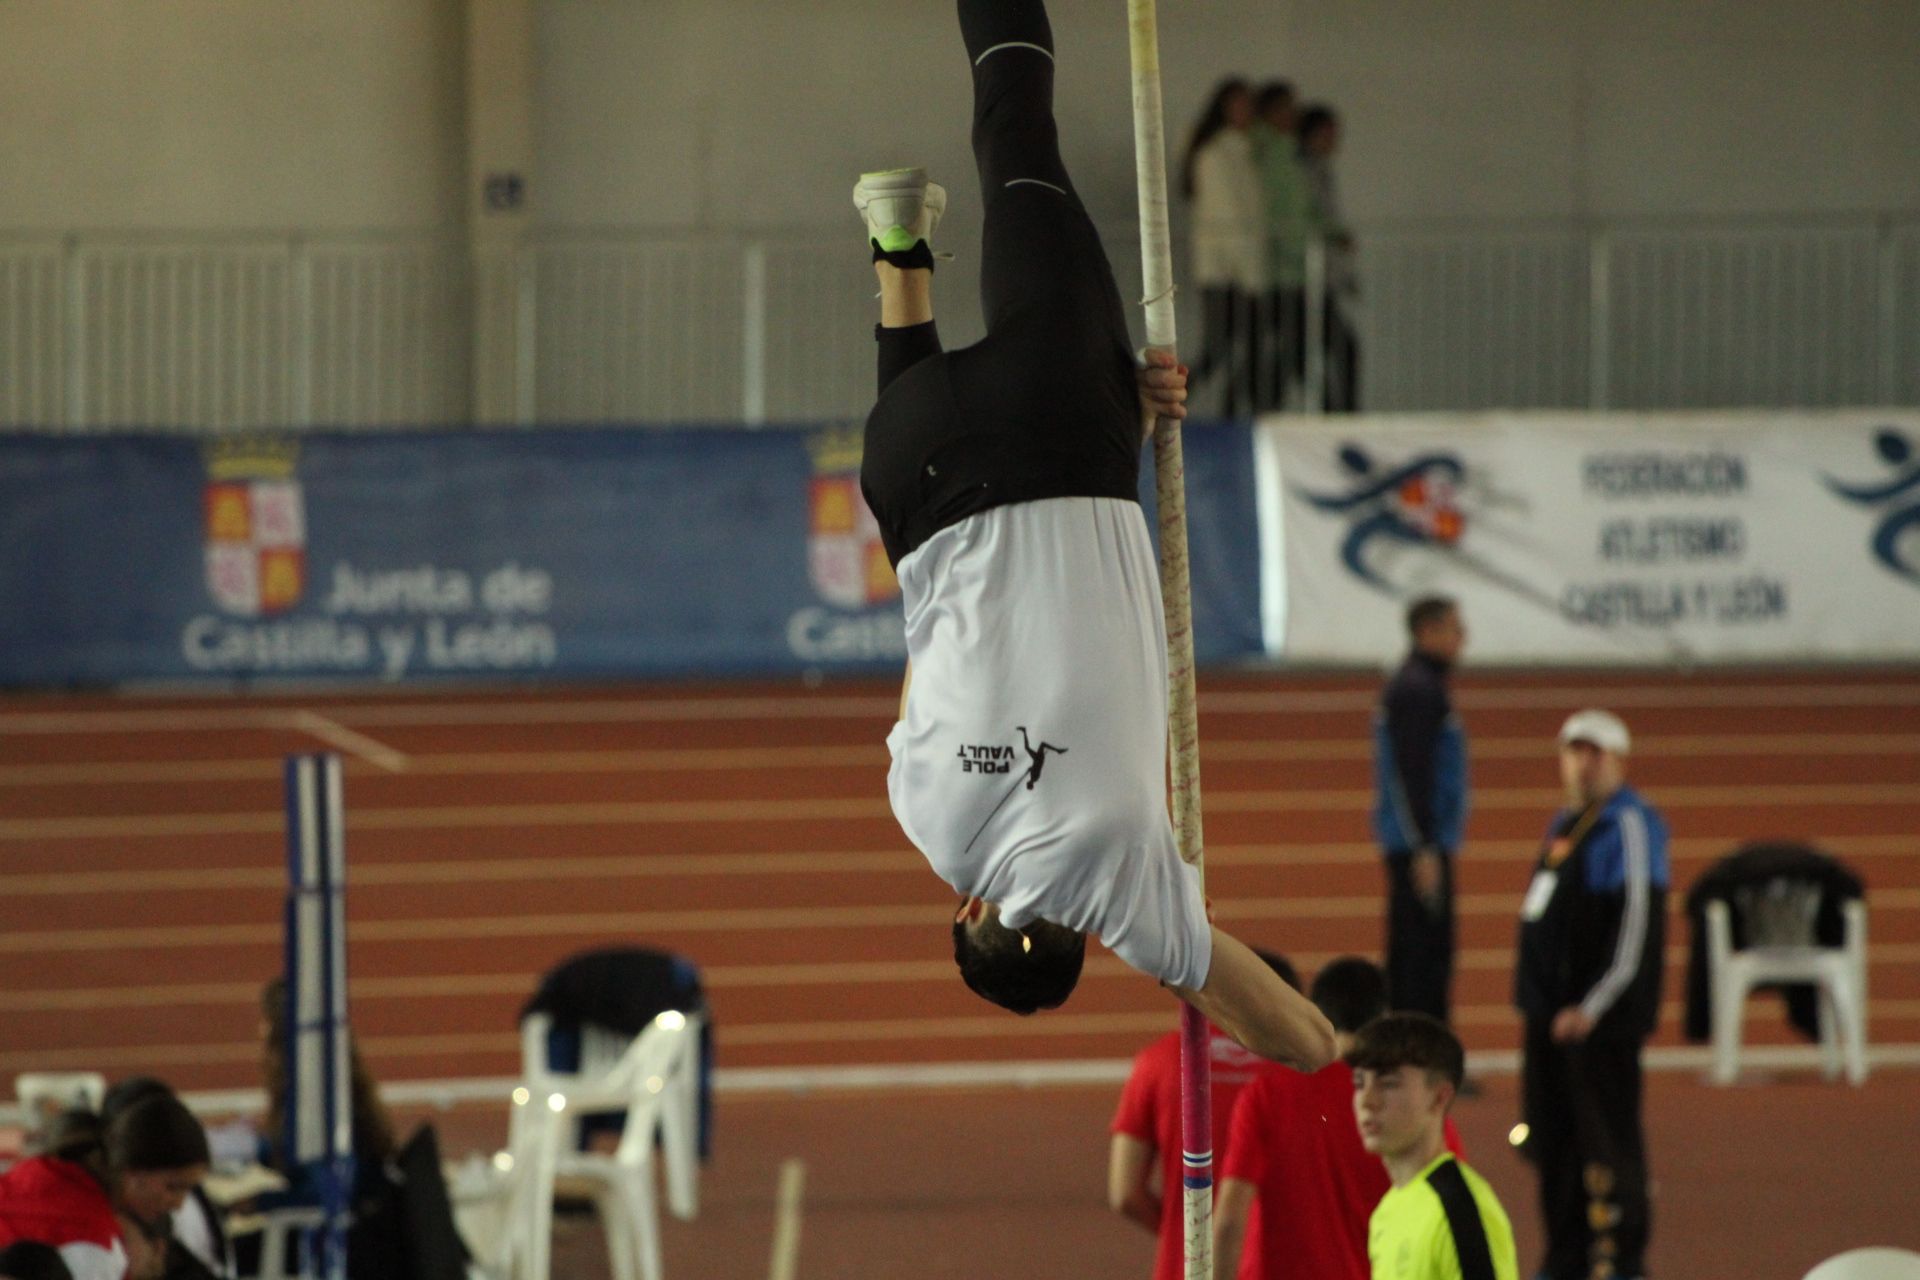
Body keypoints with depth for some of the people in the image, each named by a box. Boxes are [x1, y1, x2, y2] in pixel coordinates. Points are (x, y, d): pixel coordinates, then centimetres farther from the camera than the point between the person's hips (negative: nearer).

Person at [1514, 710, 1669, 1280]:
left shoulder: (1630, 826, -11)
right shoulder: (1565, 825, 17)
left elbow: (1637, 927, -18)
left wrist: (1592, 1006, -20)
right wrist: (1537, 998, 18)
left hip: (1601, 1017, -9)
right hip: (1551, 1014, 9)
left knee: (1609, 1139, -7)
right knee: (1552, 1135, 12)